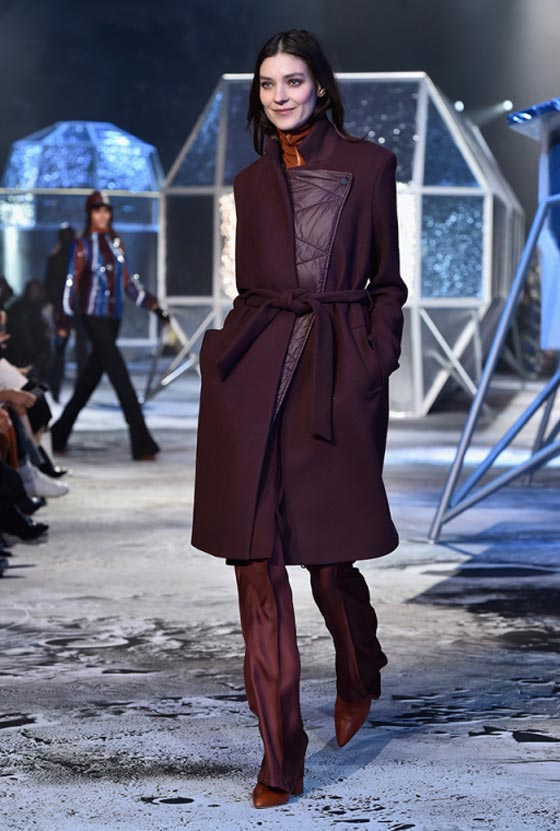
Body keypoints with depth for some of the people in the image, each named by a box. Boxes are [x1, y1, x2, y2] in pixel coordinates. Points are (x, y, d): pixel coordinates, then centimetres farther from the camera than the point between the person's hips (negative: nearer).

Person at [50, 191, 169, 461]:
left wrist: (152, 304, 8)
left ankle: (59, 435, 23)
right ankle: (141, 443, -15)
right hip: (93, 317, -6)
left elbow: (128, 280, 17)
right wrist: (64, 325, -7)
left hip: (113, 318, 6)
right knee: (121, 378, -13)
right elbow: (72, 284, -4)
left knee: (90, 379, 10)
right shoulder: (83, 245, -3)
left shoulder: (116, 243, 13)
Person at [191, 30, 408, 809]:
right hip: (253, 376, 3)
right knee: (257, 562, -3)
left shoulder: (369, 166, 6)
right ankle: (281, 758, 4)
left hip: (337, 372, -2)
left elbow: (386, 281, 8)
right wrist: (227, 354, 6)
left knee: (329, 561, 0)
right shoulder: (252, 183, 14)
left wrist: (376, 361, -2)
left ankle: (359, 676, 36)